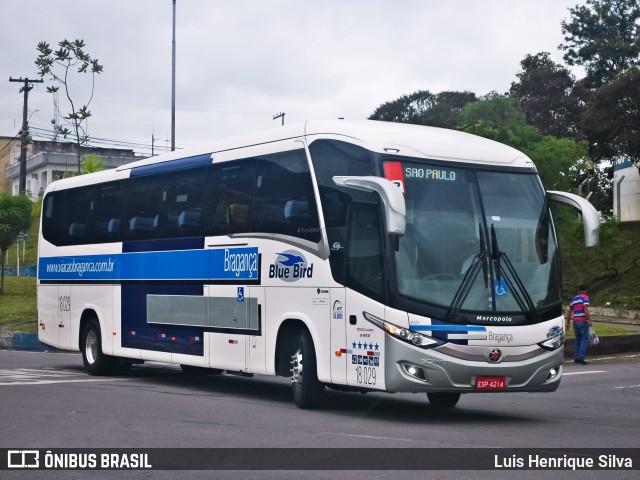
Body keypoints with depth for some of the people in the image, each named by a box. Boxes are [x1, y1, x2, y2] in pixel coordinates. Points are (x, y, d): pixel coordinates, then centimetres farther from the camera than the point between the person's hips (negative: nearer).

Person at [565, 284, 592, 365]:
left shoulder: (574, 298, 16)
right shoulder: (585, 297, -5)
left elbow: (569, 311, 19)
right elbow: (585, 309, -18)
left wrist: (568, 322, 25)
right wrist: (589, 320, -21)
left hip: (575, 321, 7)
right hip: (583, 321, -7)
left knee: (578, 340, 14)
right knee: (584, 340, -6)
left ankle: (576, 358, 12)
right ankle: (581, 357, -16)